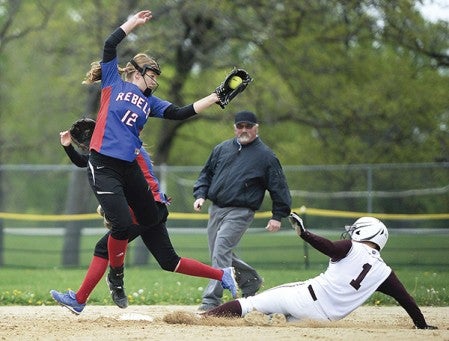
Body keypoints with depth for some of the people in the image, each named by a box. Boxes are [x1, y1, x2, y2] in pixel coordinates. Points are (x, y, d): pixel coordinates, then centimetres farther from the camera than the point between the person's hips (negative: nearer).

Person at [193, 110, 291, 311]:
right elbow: (206, 174, 21)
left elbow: (278, 187, 1)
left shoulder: (265, 156, 0)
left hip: (240, 213, -6)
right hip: (216, 209, 6)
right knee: (219, 255, 10)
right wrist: (200, 195, 4)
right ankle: (251, 280, 32)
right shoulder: (222, 149, 14)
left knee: (221, 252, -18)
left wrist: (278, 216, -5)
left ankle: (211, 300, -20)